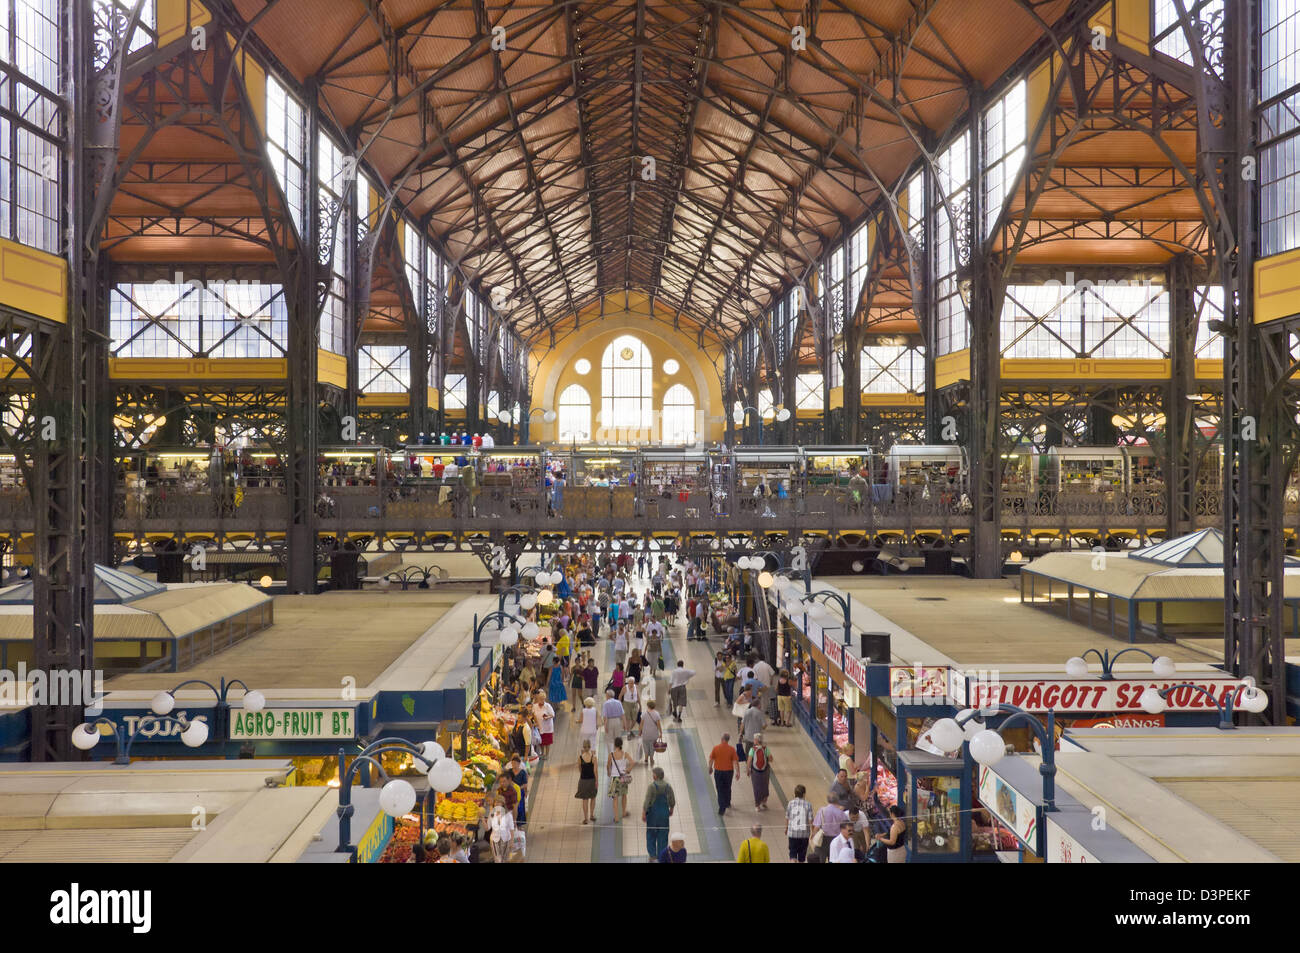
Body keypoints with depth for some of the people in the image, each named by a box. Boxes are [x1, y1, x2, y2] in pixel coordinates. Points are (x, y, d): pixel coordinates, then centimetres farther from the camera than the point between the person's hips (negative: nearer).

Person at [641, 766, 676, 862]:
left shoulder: (651, 786, -16)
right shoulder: (668, 786, -4)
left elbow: (647, 801, -17)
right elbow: (672, 801, 3)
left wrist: (643, 813, -11)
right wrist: (671, 809, 21)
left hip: (653, 812, -3)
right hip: (664, 812, 3)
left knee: (651, 834, 13)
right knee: (663, 835, 12)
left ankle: (652, 855, 10)